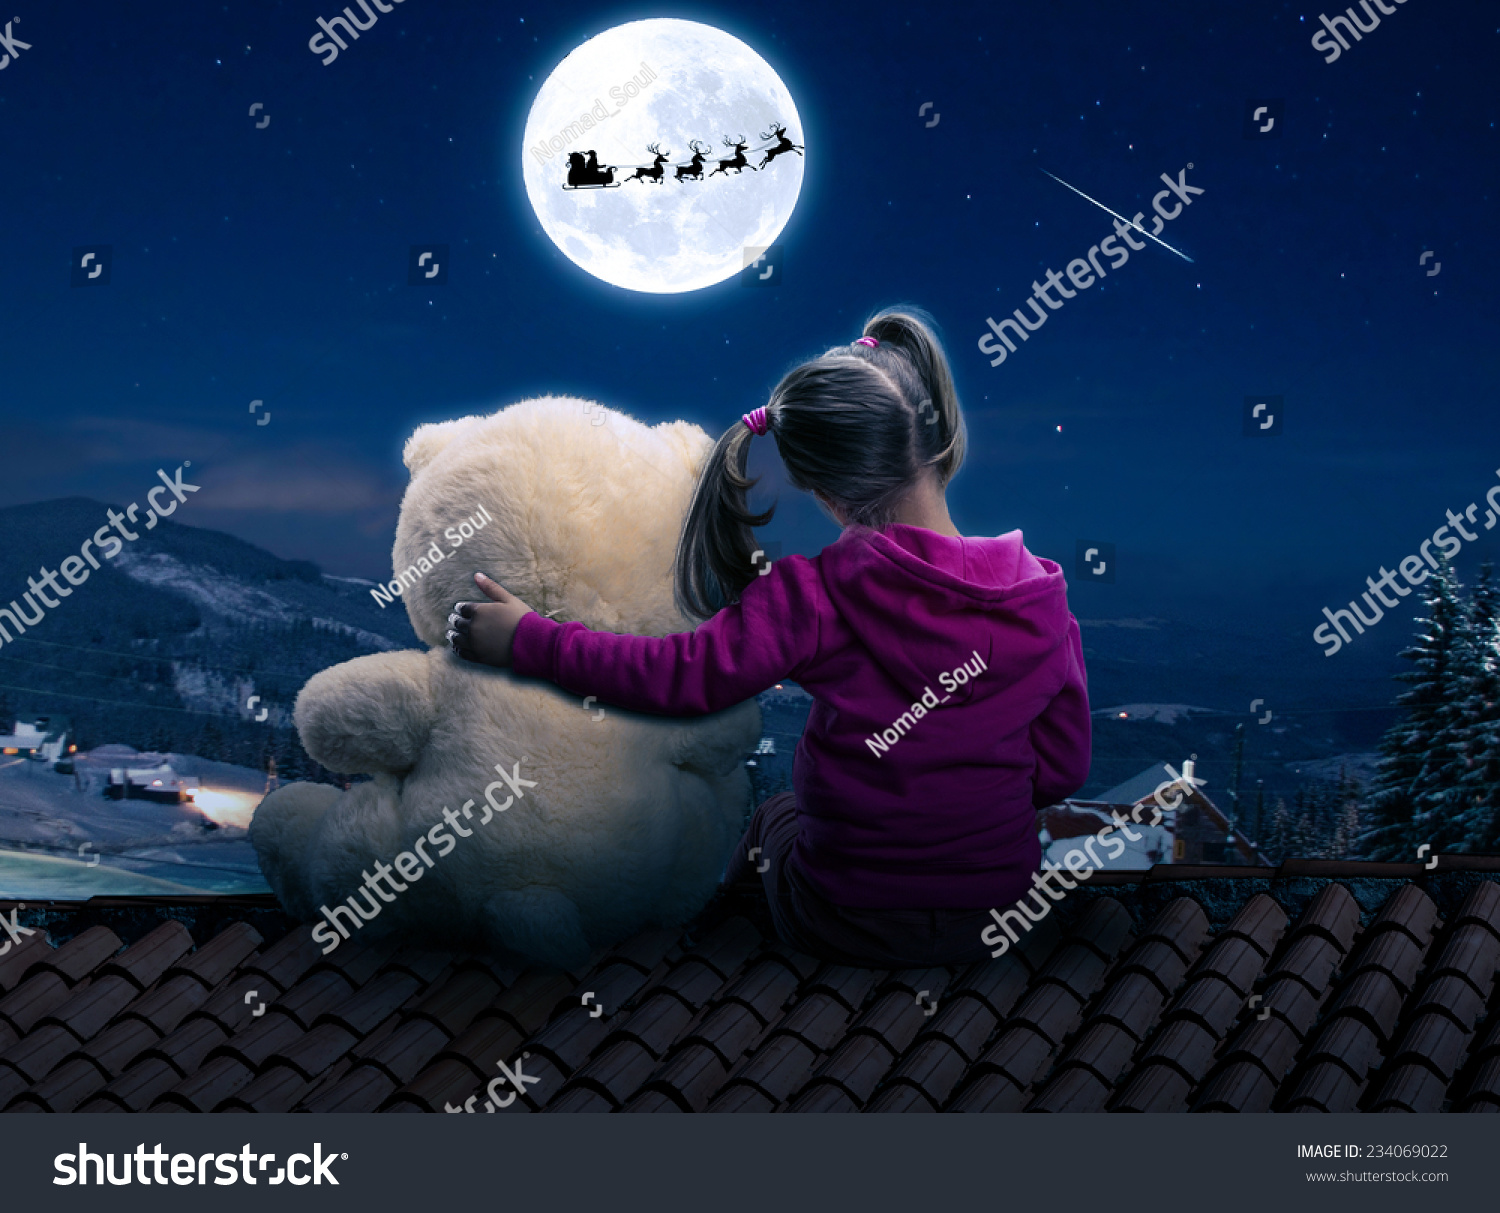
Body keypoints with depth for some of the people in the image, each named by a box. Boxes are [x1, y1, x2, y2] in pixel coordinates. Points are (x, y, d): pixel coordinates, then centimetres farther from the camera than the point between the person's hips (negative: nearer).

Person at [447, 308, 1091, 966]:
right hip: (998, 921, 3)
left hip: (845, 924, -3)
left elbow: (680, 676, -20)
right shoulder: (1042, 596, -10)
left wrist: (527, 640, -8)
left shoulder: (819, 595, -21)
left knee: (772, 819, 34)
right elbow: (1062, 769, -3)